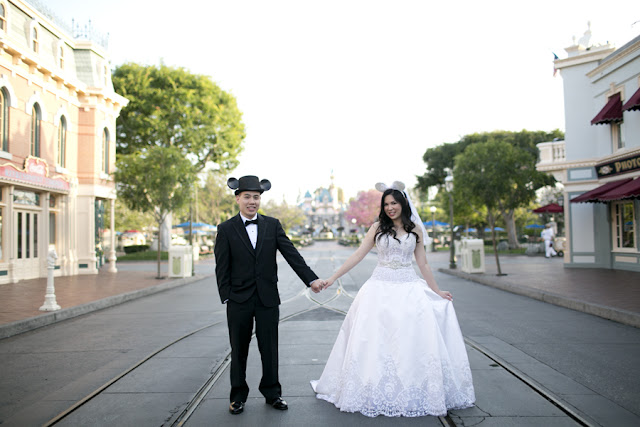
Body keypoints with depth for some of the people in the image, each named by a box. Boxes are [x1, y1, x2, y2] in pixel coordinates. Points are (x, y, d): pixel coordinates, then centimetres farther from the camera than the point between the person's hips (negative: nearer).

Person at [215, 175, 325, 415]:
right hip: (239, 300, -1)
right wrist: (226, 297, -8)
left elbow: (291, 254, -2)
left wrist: (311, 279, -11)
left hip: (268, 298, 1)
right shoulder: (226, 229, -1)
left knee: (269, 348, 10)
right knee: (239, 350, 11)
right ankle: (238, 396, 28)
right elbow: (222, 267, -2)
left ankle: (271, 393, 27)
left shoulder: (272, 225, 3)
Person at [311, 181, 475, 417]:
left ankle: (414, 395, 18)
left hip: (409, 287, 1)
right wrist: (332, 278, -8)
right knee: (377, 341, 1)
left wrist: (437, 291, 11)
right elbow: (357, 255, -2)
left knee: (411, 341, 2)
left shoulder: (415, 230, 5)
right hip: (381, 287, -1)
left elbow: (423, 263, 10)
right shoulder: (377, 228, 2)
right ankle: (377, 394, 16)